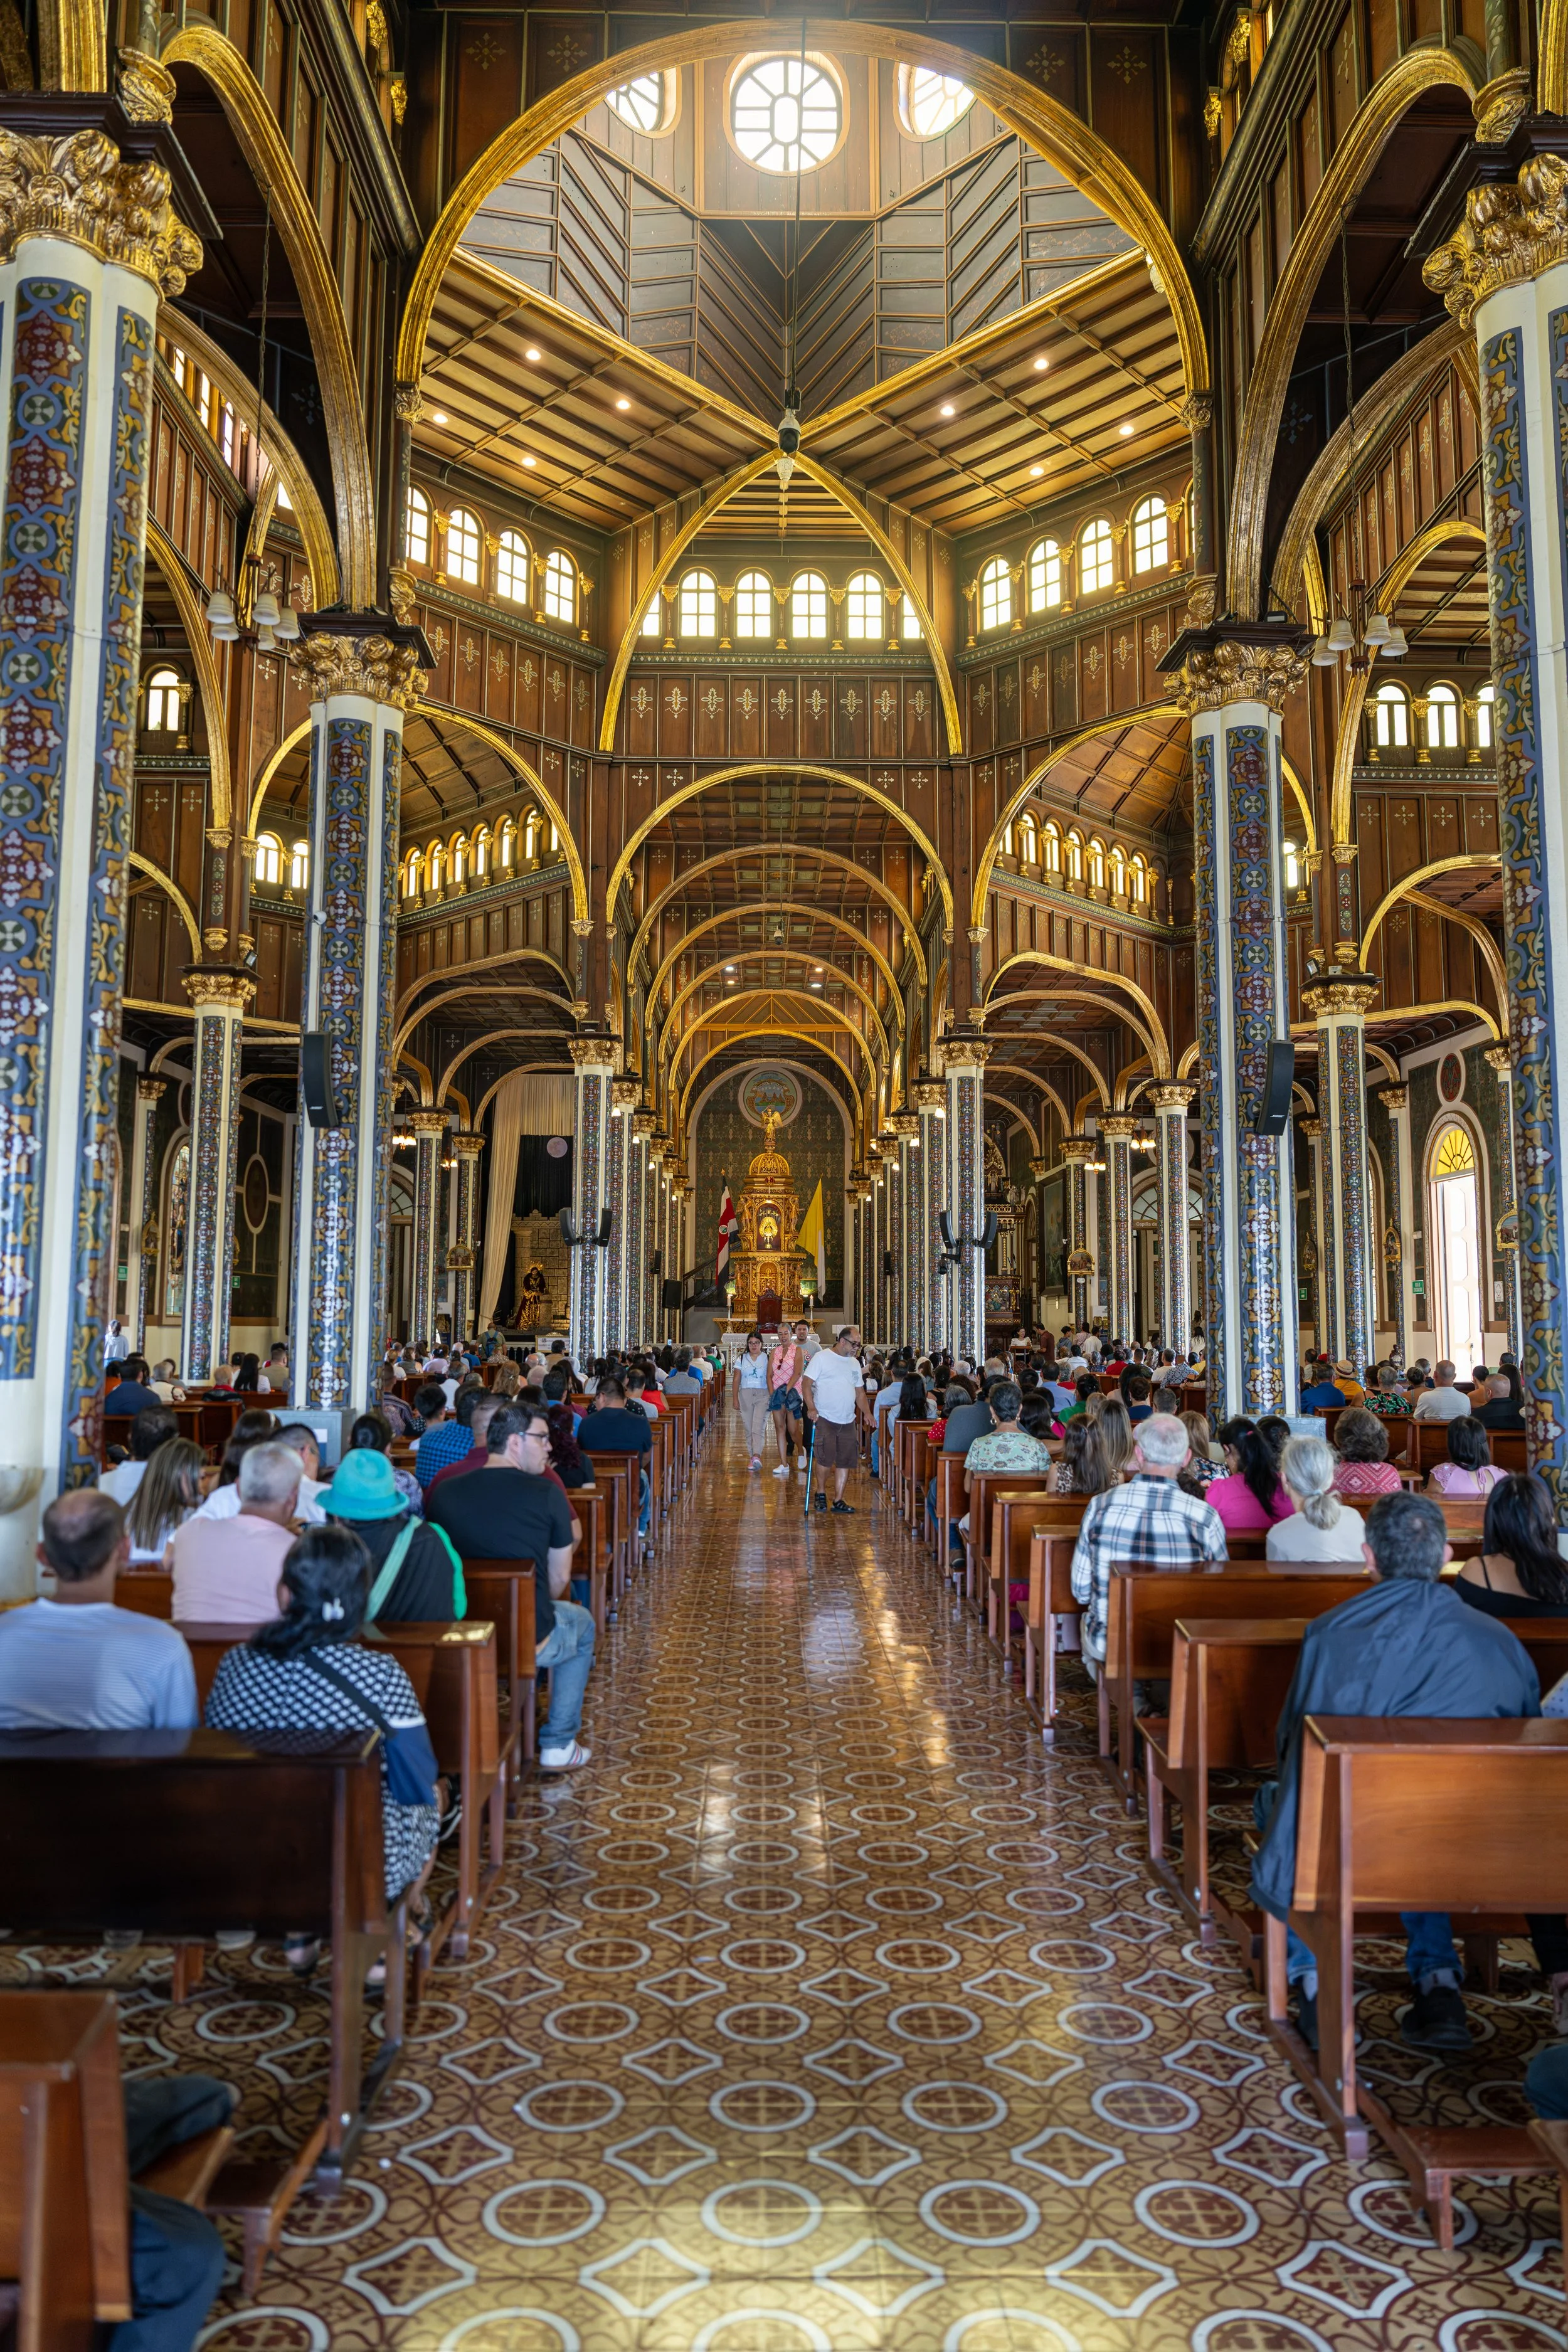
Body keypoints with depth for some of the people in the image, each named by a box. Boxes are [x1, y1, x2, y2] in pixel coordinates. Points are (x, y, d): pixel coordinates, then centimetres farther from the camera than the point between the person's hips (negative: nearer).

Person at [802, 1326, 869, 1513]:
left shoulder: (854, 1363, 15)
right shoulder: (821, 1357, -3)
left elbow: (860, 1392, 20)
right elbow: (807, 1384, -7)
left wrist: (866, 1412, 3)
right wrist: (811, 1407, -19)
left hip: (848, 1420, 6)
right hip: (824, 1418, -6)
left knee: (845, 1461, 4)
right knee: (824, 1458, -10)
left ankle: (838, 1499, 13)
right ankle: (821, 1491, 15)